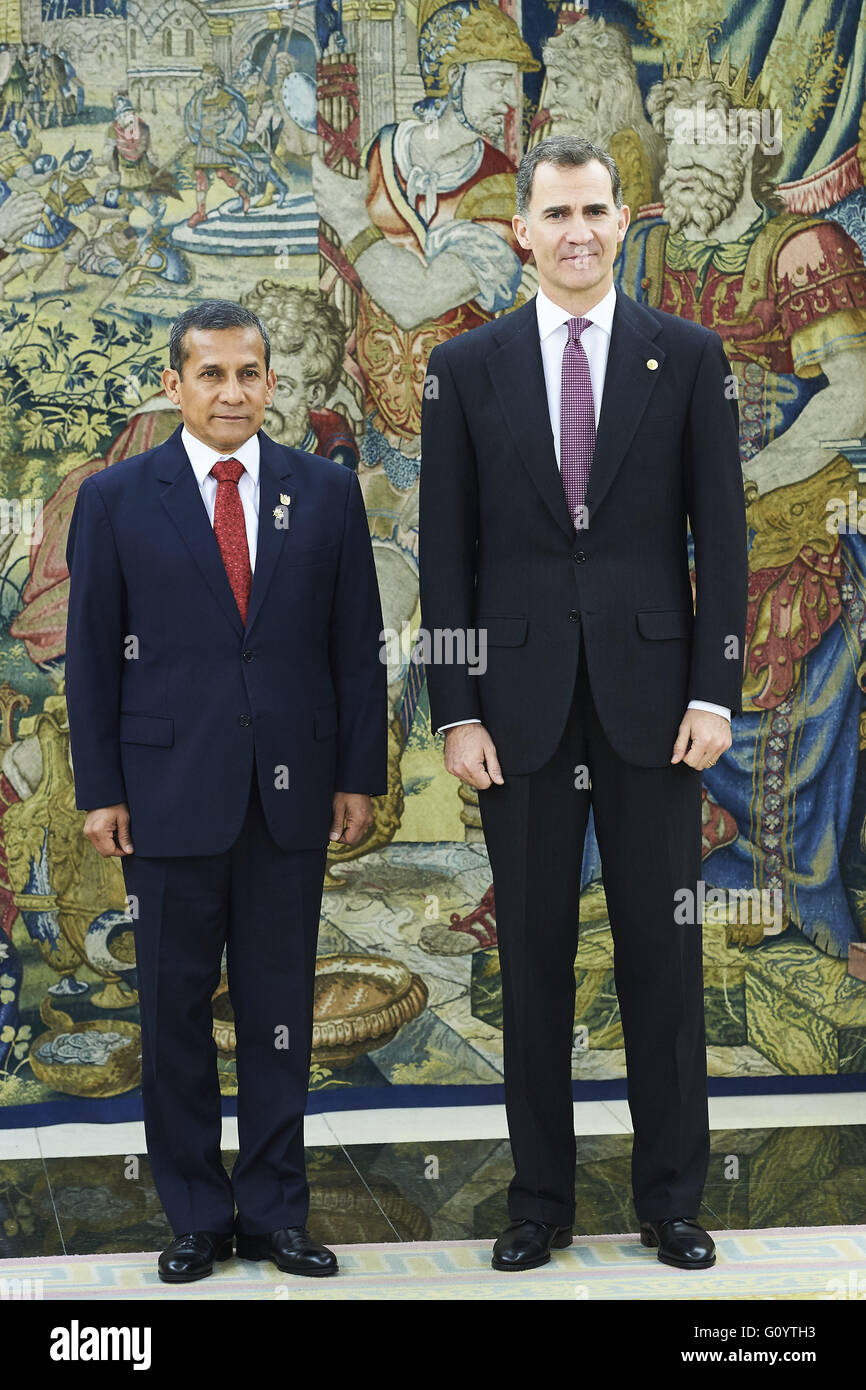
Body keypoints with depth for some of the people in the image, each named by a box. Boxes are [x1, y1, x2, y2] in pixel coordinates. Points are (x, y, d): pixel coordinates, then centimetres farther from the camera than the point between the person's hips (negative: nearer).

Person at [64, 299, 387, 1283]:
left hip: (292, 791, 1)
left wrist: (360, 774, 3)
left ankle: (274, 1210, 20)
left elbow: (357, 644, 7)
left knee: (280, 1008, 8)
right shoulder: (115, 499, 2)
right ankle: (195, 1217, 19)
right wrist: (99, 790, -3)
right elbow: (91, 655, 2)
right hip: (169, 792, -1)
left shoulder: (327, 492, 6)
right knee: (175, 1009, 6)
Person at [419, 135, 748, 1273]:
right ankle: (541, 1198, 21)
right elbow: (446, 553, 4)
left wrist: (716, 692, -5)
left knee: (662, 951, 6)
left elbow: (721, 536, 3)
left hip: (650, 694, 0)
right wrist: (457, 710, -3)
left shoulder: (688, 357, 5)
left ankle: (673, 1198, 20)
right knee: (533, 956, 8)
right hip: (520, 701, 1)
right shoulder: (467, 367, 6)